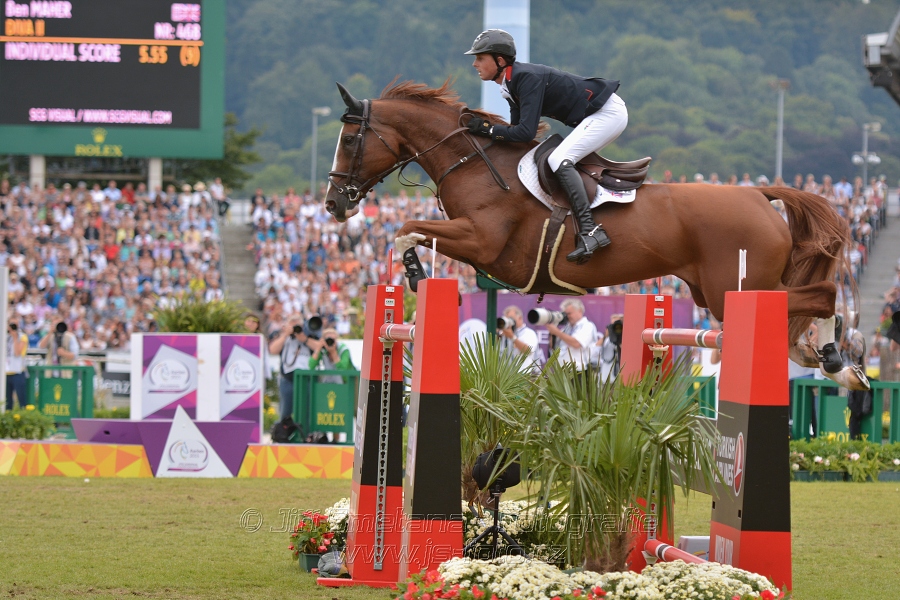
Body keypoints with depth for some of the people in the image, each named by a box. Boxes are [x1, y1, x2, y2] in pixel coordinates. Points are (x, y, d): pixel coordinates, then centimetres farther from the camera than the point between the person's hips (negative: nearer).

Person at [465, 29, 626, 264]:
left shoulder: (527, 77, -22)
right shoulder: (510, 86, 9)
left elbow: (526, 132, -28)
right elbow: (516, 129, 9)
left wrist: (487, 129, -19)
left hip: (608, 112, -11)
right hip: (597, 115, 11)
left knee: (559, 160, -23)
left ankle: (590, 231, -30)